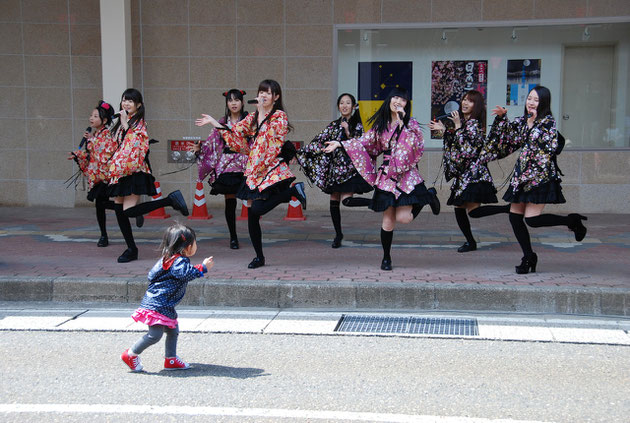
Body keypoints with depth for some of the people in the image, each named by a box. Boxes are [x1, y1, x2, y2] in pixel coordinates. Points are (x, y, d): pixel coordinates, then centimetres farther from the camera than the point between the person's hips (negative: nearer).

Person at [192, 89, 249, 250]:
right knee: (230, 202, 2)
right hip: (226, 165, 2)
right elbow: (212, 143, 11)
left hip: (245, 165, -2)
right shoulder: (222, 123, 12)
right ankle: (233, 237, 13)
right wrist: (199, 148, -5)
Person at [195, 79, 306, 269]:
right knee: (252, 214, 3)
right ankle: (259, 257, 15)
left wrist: (262, 112, -14)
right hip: (254, 170, 6)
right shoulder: (252, 117, 16)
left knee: (257, 209, -21)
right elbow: (234, 134, 17)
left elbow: (268, 134, -17)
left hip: (272, 169, -6)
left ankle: (293, 190, 0)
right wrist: (213, 122, 12)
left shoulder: (279, 116, -2)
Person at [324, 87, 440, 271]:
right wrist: (339, 144, 9)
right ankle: (386, 258, 18)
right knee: (388, 220, 0)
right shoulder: (380, 124, 9)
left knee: (403, 217, -12)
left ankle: (429, 196, 18)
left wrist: (401, 123, -19)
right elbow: (364, 143, 15)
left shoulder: (411, 124, 0)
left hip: (407, 175, -2)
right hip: (386, 175, 2)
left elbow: (414, 146, -15)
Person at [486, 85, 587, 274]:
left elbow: (547, 145, -17)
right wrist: (501, 117, 0)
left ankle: (573, 221, 10)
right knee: (514, 217, 2)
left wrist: (533, 123, -14)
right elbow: (505, 133, 17)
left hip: (540, 175, -7)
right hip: (521, 175, 7)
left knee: (532, 219, -12)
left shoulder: (548, 122, -5)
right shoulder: (522, 121, 14)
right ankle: (529, 257, 16)